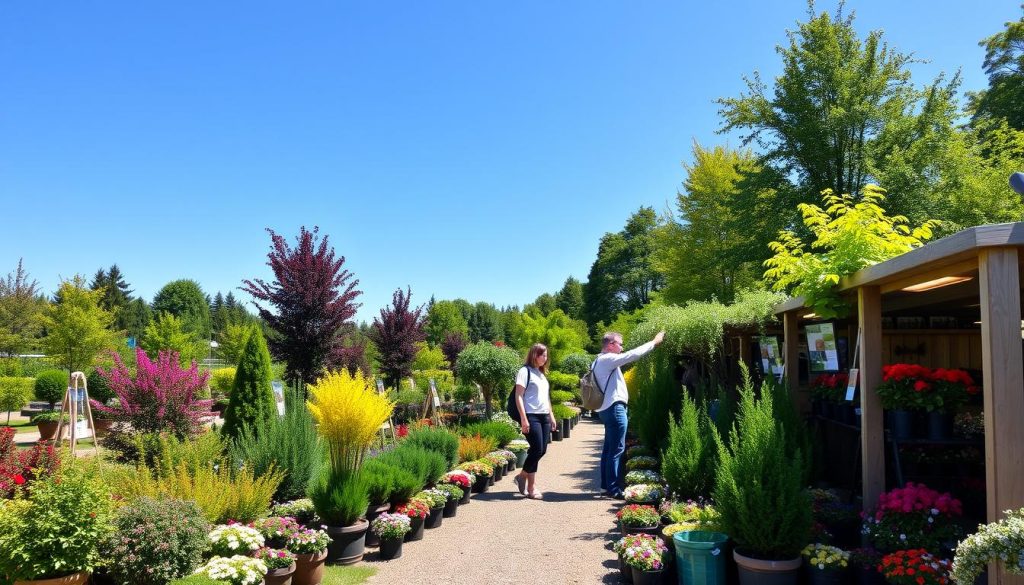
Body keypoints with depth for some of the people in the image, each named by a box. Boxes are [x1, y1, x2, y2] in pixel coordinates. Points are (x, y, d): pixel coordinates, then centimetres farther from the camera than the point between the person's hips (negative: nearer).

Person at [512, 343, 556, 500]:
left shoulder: (542, 373, 19)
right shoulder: (525, 371, -6)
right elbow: (519, 396, -12)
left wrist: (551, 416, 20)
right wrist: (523, 418, -18)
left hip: (544, 416, 8)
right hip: (531, 416, -8)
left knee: (542, 450, 6)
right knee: (537, 449, -9)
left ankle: (522, 476, 21)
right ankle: (532, 487, 5)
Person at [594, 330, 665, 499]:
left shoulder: (600, 361, 18)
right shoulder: (607, 359, -13)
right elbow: (632, 355, -18)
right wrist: (654, 342, -11)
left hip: (607, 408, 11)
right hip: (614, 408, -11)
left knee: (609, 448, 13)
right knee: (616, 449, -9)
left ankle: (606, 485, 17)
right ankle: (613, 489, -7)